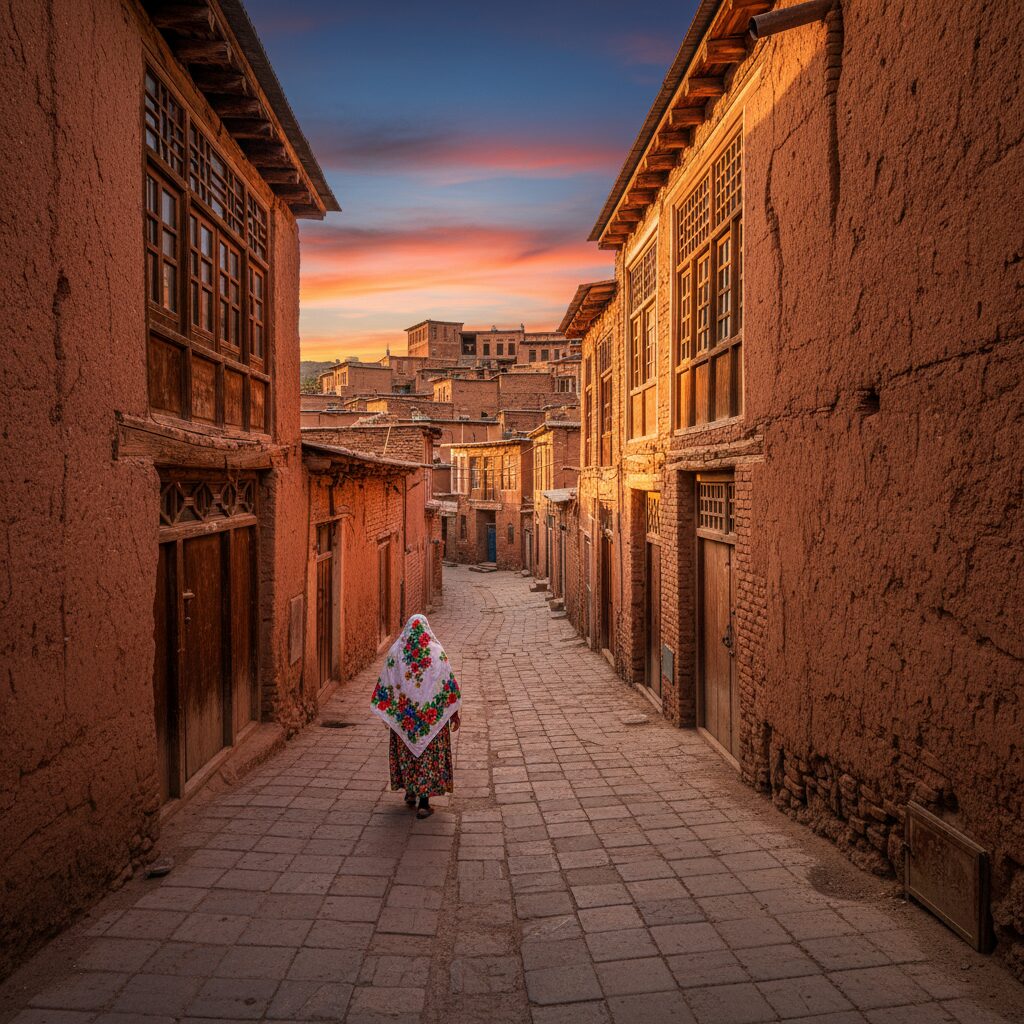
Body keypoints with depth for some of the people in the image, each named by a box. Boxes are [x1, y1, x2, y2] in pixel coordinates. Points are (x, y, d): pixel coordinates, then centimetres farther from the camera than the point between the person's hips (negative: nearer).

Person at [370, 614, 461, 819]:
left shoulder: (395, 652, -6)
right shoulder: (437, 652, -9)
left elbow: (385, 686, -2)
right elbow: (449, 686, -7)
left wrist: (386, 712, 10)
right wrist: (454, 713, 2)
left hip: (403, 715, 2)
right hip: (432, 716, -1)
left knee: (407, 751, 19)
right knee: (429, 755, 5)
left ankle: (411, 792, 31)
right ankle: (423, 802, 2)